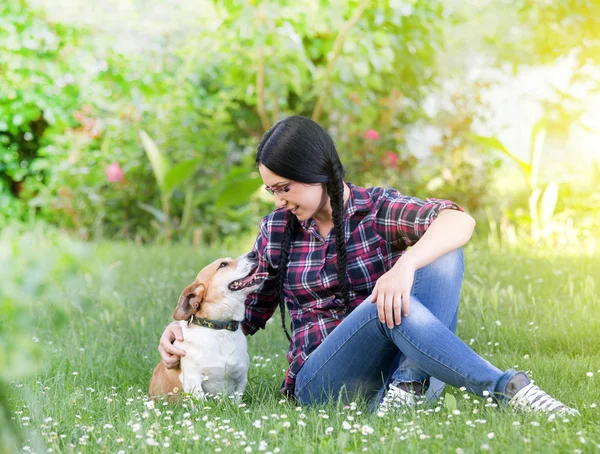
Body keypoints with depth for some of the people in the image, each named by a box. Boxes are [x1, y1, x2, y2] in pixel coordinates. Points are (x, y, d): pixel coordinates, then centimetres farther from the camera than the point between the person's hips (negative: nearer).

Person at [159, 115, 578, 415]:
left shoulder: (378, 209, 0)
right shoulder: (277, 231, 11)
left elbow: (460, 221, -20)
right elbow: (248, 310, 20)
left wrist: (406, 265, -38)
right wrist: (185, 328, 4)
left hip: (388, 368, 0)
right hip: (321, 383, 1)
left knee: (443, 254, -22)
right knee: (386, 307, -32)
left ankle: (407, 386, -37)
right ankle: (507, 389, -36)